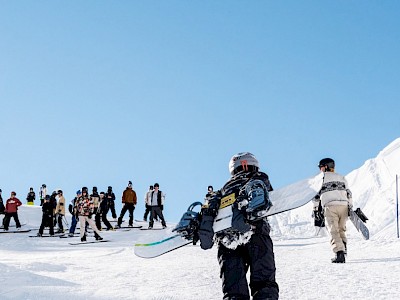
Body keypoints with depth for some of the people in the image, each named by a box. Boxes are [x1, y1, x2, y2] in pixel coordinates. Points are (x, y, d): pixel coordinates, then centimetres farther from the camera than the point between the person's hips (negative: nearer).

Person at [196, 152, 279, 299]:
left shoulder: (225, 188, 36)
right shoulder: (259, 178, 25)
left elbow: (209, 208, 16)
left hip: (226, 242, 4)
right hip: (254, 231, -4)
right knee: (264, 284, -7)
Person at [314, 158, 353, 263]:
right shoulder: (342, 178, 24)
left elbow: (316, 195, 9)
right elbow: (349, 194, 19)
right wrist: (350, 207, 21)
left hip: (330, 206, -4)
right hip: (344, 206, 4)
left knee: (334, 231, -5)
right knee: (341, 229, 18)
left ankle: (339, 253, -18)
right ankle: (343, 250, 9)